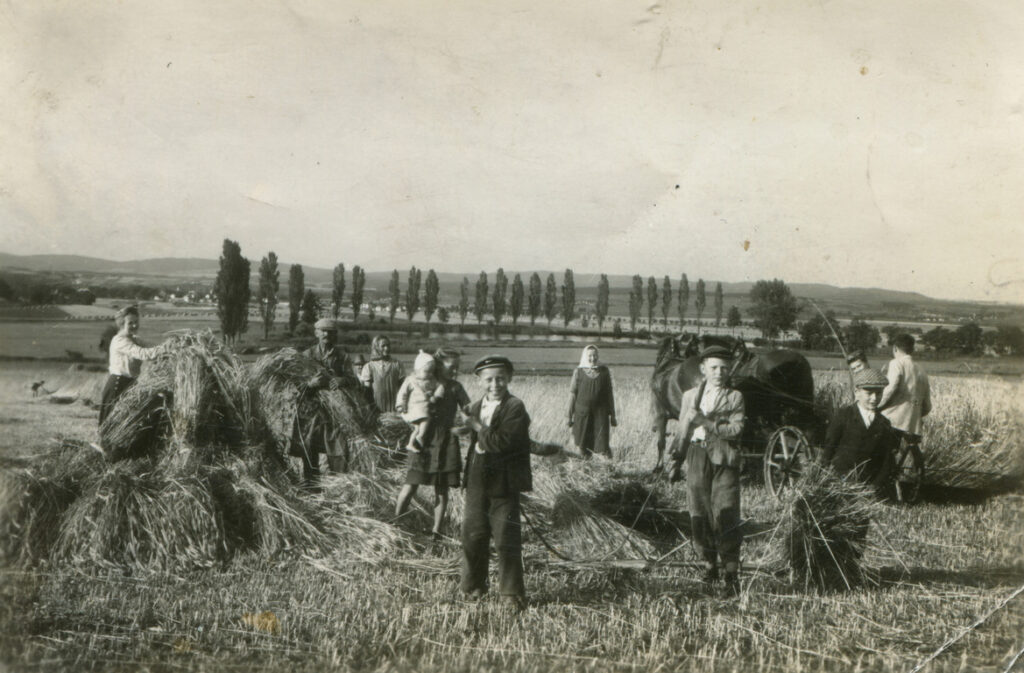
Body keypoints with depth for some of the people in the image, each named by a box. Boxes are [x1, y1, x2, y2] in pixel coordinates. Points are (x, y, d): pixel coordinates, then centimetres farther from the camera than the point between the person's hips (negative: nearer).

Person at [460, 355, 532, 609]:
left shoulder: (515, 407, -12)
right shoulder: (474, 407, 11)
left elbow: (503, 442, -23)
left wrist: (479, 428, -13)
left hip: (504, 483, -6)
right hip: (477, 481, 6)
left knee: (507, 539, 0)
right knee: (472, 534, 9)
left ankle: (512, 591, 11)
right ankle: (474, 585, 25)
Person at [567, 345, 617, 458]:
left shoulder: (604, 371, 3)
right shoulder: (578, 372, -1)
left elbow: (609, 394, 6)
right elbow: (572, 394, 1)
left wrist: (612, 415, 6)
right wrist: (570, 416, 0)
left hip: (601, 414, 0)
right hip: (582, 413, 0)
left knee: (602, 447, -10)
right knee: (582, 445, 7)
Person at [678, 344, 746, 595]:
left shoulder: (735, 397, 7)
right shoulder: (690, 396, 15)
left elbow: (736, 429, -8)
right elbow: (683, 433, 11)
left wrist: (706, 423, -12)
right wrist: (690, 419, -8)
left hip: (724, 460, -3)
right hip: (698, 459, 3)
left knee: (725, 516, -10)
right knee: (699, 516, 3)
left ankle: (731, 574, -7)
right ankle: (709, 565, 17)